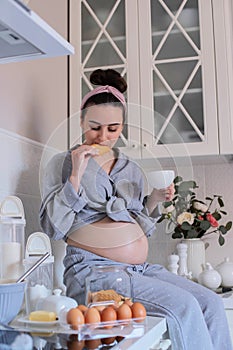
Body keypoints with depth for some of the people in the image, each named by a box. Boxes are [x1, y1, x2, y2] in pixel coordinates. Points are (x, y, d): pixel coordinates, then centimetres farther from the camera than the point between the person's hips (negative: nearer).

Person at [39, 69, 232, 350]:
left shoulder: (132, 169, 18)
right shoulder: (62, 164, 5)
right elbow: (53, 229, -5)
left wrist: (153, 201, 3)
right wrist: (76, 176, -11)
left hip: (140, 269, 6)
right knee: (182, 305, -24)